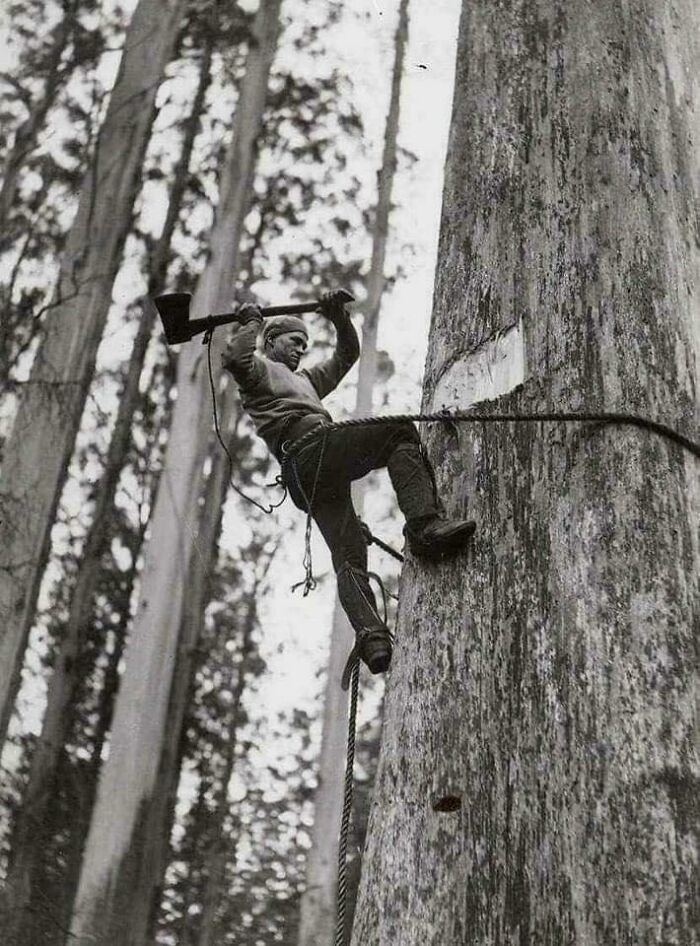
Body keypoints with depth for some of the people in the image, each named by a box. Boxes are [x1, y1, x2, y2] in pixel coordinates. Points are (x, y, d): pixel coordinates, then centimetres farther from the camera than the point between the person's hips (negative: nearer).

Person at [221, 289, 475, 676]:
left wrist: (339, 317, 30)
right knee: (401, 432, -19)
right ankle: (424, 524, -35)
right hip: (310, 448, -8)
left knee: (348, 557, -9)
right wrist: (250, 323, 6)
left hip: (311, 482, 8)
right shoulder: (258, 369, 19)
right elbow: (235, 357, -7)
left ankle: (369, 634, -23)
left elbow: (347, 354, 45)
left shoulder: (305, 380, 44)